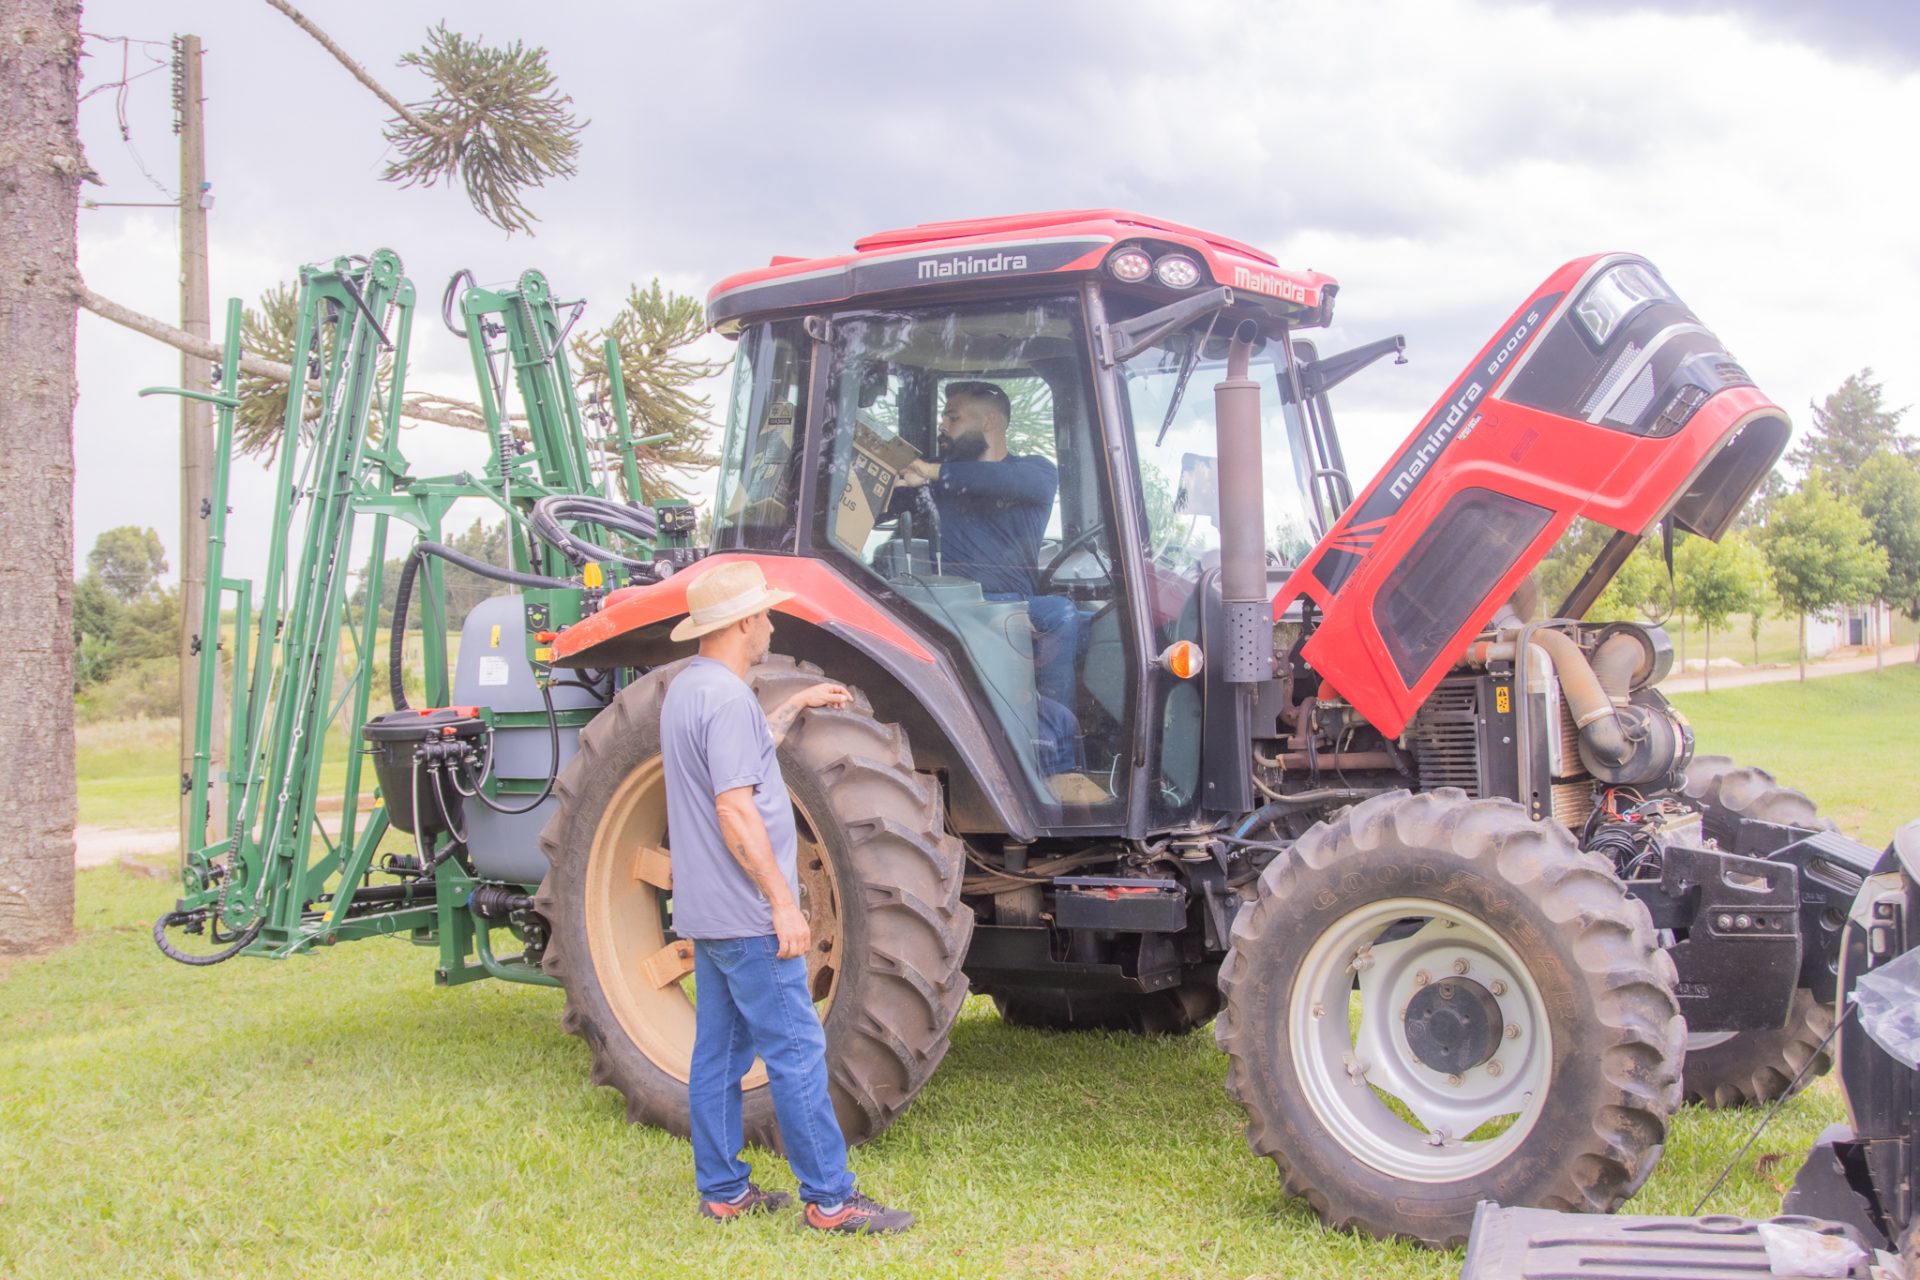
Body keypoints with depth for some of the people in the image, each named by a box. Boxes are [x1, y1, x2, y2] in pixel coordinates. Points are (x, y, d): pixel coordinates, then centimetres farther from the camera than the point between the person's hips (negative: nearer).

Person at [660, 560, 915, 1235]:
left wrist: (798, 704, 31)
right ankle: (830, 1199, -1)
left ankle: (723, 1191, 20)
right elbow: (736, 810, -24)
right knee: (796, 1052, -5)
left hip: (706, 913, 10)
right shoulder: (727, 698, -19)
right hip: (746, 916, -10)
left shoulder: (687, 689, 13)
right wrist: (784, 902, -22)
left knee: (719, 1050, 13)